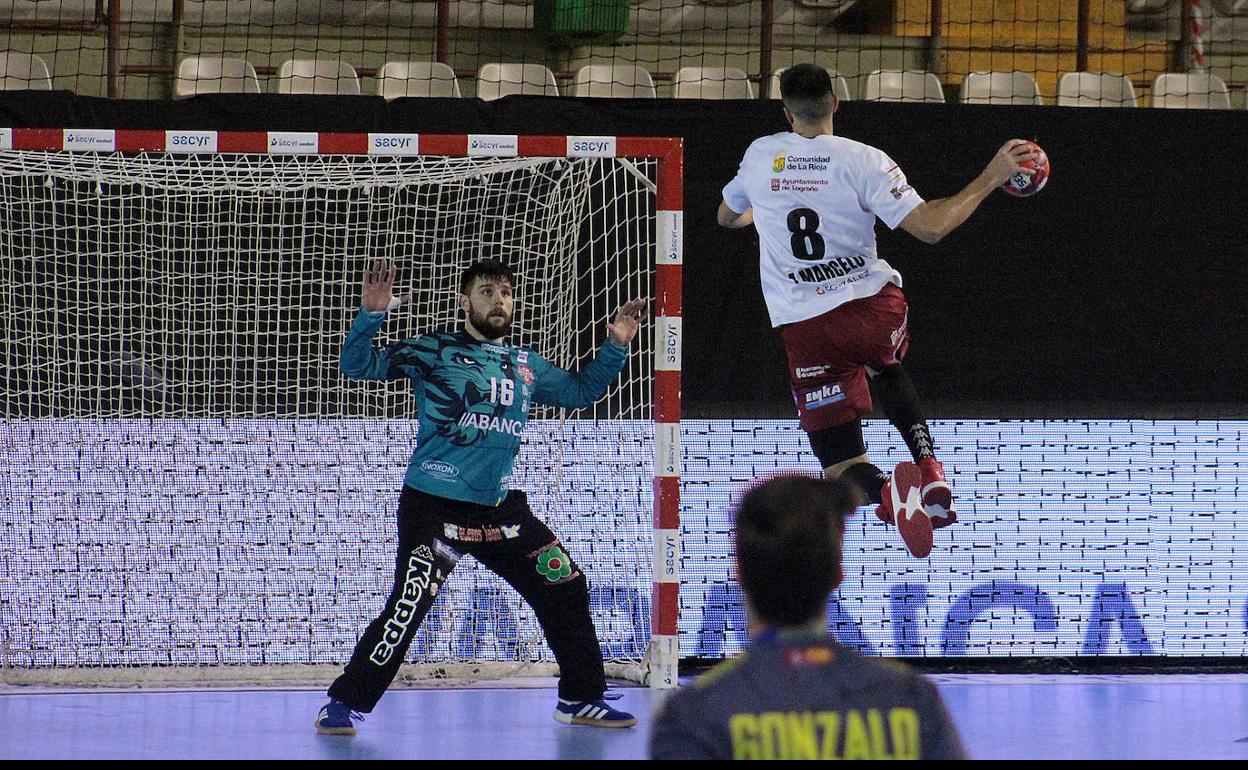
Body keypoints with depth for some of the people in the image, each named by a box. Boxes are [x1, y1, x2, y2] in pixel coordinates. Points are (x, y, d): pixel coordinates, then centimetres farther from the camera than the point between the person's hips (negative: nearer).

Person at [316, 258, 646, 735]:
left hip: (499, 509, 6)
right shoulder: (433, 353, -2)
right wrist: (371, 315, -23)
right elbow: (357, 367, -7)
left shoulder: (526, 366, 14)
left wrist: (615, 347, 14)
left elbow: (581, 392, 28)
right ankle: (344, 704, -7)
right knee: (408, 605, -18)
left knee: (566, 587, 7)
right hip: (434, 505, -6)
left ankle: (580, 699, 22)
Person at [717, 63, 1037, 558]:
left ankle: (888, 492, -32)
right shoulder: (861, 160, -7)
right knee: (884, 369, 39)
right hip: (875, 308, 0)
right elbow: (929, 226, -14)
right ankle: (931, 472, 15)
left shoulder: (760, 156, 3)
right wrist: (989, 180, -4)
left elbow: (728, 216, 25)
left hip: (805, 327, 0)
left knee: (843, 470, 5)